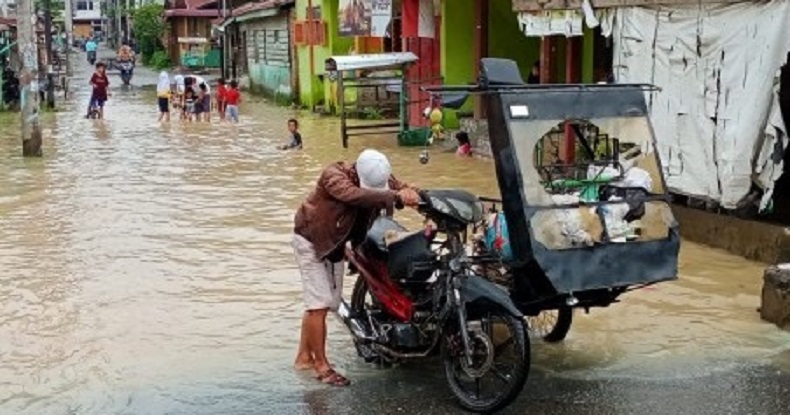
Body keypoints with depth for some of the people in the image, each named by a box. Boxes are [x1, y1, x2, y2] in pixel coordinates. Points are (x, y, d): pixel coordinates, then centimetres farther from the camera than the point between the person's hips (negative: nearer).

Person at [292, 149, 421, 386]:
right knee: (319, 304, -11)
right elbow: (352, 195, -47)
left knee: (324, 303, 12)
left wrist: (410, 193, -39)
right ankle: (322, 366, -4)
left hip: (336, 244, 7)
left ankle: (304, 357, 25)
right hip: (311, 240, -7)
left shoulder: (380, 179, -9)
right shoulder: (335, 175, -29)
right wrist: (395, 197, -52)